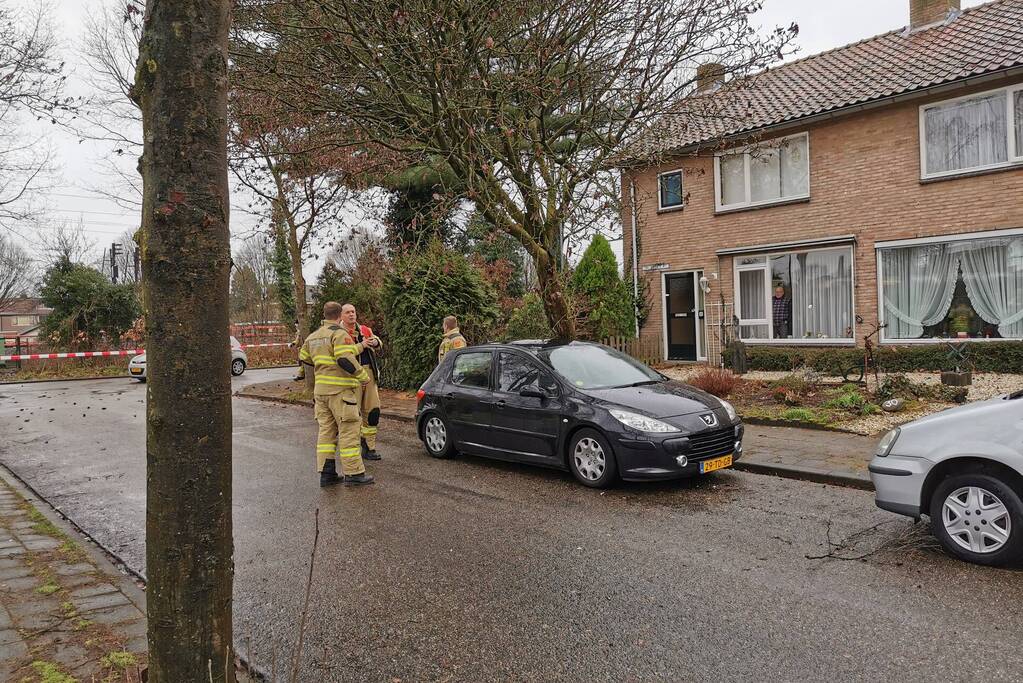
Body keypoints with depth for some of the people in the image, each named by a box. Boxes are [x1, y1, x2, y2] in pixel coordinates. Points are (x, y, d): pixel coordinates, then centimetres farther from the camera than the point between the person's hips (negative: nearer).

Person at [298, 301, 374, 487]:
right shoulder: (339, 334, -12)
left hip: (320, 390, 8)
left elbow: (304, 357, 24)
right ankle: (353, 473, 1)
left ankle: (326, 473, 13)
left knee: (326, 430, 12)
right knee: (348, 430, -2)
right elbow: (345, 360, -22)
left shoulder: (313, 336, 15)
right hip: (340, 389, -8)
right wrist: (363, 376, -11)